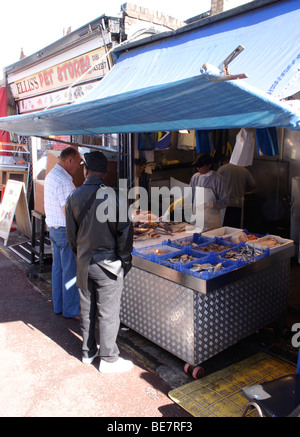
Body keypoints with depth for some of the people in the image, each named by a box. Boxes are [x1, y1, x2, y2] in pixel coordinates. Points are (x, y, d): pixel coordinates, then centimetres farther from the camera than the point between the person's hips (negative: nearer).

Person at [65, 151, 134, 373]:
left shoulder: (74, 197, -3)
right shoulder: (114, 196, -16)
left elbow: (71, 234, 5)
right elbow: (125, 230, -13)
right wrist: (125, 260, 0)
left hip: (83, 263, 5)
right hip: (108, 263, -5)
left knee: (87, 310, 18)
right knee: (108, 313, 7)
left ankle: (88, 351, 35)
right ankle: (109, 359, 19)